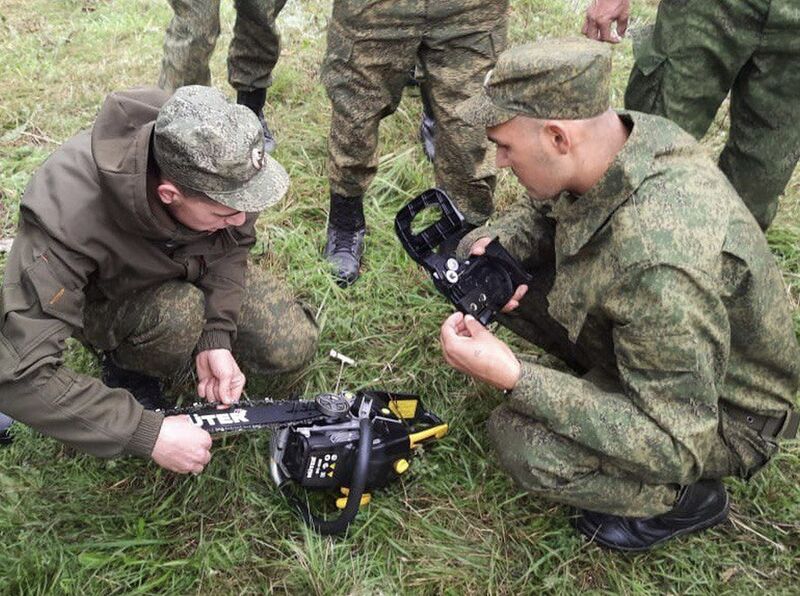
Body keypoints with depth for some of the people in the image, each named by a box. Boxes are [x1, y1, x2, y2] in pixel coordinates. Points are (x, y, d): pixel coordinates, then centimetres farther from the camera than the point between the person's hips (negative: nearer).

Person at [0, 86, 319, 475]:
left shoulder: (219, 162, -32)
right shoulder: (67, 215, -44)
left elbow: (233, 244, -10)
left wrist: (216, 337, -23)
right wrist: (148, 436, -42)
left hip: (191, 271, 4)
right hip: (106, 298, -3)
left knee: (292, 348, -8)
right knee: (178, 313, -35)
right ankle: (126, 366, -1)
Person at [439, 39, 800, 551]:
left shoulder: (660, 263, -43)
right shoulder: (626, 133, -17)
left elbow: (674, 443, -35)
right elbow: (542, 210, 5)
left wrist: (514, 378, -38)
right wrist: (499, 244, -18)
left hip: (714, 410, -7)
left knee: (526, 443, -31)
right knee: (475, 254, -3)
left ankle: (686, 499, -1)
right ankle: (598, 378, 12)